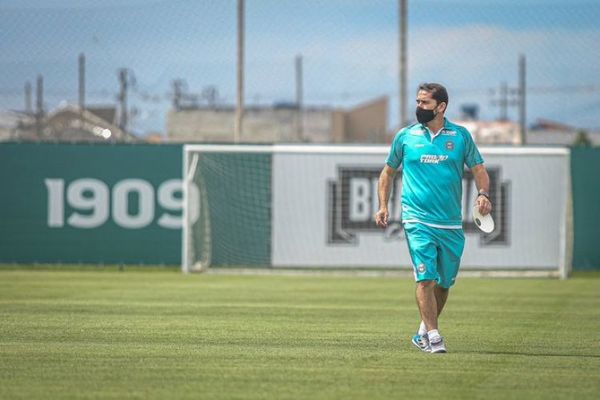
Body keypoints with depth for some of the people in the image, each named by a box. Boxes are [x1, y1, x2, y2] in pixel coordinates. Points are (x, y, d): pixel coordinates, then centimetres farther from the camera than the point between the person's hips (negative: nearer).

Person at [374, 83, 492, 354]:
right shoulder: (405, 136, 6)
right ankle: (433, 335, -18)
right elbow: (388, 172, 18)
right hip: (417, 220, -2)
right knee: (425, 277, -17)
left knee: (444, 282, 9)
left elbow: (478, 169, 11)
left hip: (451, 224, 2)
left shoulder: (460, 136, 6)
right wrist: (383, 206, 8)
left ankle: (424, 332, 27)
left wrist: (483, 194, -9)